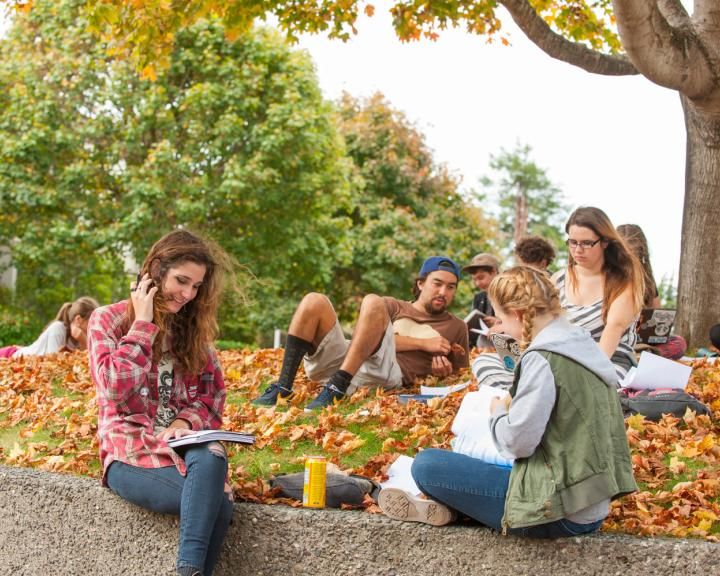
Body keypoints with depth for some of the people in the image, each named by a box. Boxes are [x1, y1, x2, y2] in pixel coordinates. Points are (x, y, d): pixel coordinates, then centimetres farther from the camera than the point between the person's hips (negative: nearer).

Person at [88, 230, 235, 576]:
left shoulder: (193, 329, 15)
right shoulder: (109, 320, 1)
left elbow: (213, 396, 14)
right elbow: (115, 389, -14)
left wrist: (186, 421, -7)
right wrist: (143, 324, -9)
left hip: (184, 446, 4)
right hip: (129, 451, -4)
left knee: (210, 460, -36)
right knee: (217, 502, -33)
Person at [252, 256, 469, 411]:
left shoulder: (456, 328, 26)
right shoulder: (393, 306, 27)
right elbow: (371, 334, 7)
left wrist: (444, 369, 3)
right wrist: (422, 343, 0)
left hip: (388, 374, -3)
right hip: (345, 365, 3)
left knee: (373, 302, -25)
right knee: (314, 302, -17)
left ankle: (336, 389, -38)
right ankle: (283, 387, -26)